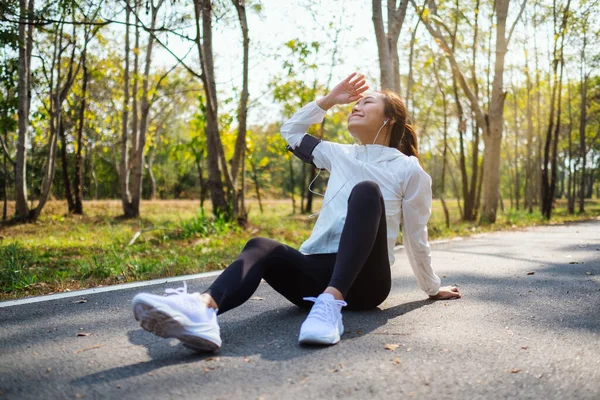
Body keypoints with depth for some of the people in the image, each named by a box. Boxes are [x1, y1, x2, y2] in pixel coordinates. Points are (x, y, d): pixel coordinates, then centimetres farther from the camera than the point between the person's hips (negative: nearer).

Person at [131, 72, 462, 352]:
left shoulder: (408, 170, 5)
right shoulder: (341, 155, 20)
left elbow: (415, 237, 10)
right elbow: (291, 130, 29)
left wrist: (433, 289, 16)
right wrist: (330, 99, 24)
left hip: (364, 280, -4)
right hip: (319, 271, 4)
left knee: (367, 190, -29)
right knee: (260, 247, -27)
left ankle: (331, 303, -48)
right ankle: (202, 310, -59)